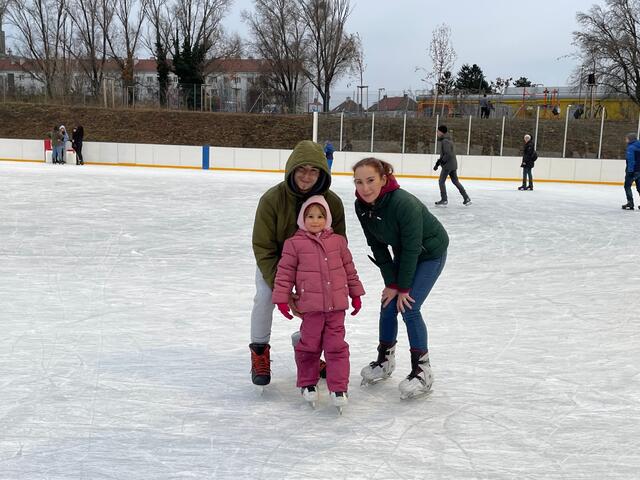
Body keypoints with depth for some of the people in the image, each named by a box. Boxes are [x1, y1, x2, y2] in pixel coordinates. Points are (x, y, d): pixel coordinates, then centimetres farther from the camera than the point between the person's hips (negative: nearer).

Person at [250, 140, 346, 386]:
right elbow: (263, 249, -25)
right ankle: (260, 352, 1)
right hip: (275, 261, -2)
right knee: (265, 296, -23)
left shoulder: (333, 202, -22)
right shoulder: (272, 199, -28)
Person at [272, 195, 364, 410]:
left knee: (336, 346, 3)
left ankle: (338, 388, 11)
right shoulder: (294, 244, -3)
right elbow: (285, 272, -1)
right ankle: (308, 384, 26)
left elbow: (349, 268, 14)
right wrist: (281, 298, -5)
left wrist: (356, 294, 15)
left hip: (336, 305, 2)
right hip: (311, 306, -2)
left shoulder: (338, 241, 6)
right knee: (309, 346, 8)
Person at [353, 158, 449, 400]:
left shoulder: (404, 203, -36)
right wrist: (392, 283, -10)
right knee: (388, 305, 3)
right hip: (403, 253, 6)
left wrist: (403, 287, -20)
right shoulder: (362, 206, -16)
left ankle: (422, 369, 1)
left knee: (408, 307, -13)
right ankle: (385, 359, 24)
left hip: (430, 254, -6)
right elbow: (377, 246, -7)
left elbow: (412, 247, -29)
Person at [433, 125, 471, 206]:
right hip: (453, 164, 10)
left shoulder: (445, 141, -16)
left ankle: (444, 199, 0)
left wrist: (440, 162, -18)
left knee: (441, 181, -2)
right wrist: (438, 162, 16)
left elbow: (448, 154, -24)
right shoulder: (447, 140, 16)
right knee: (455, 181, 14)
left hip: (448, 165, -10)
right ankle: (466, 198, 14)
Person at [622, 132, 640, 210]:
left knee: (627, 186, 0)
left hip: (633, 170, -8)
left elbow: (631, 160, -21)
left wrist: (630, 171, -23)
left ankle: (630, 203, -5)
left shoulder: (631, 147, -13)